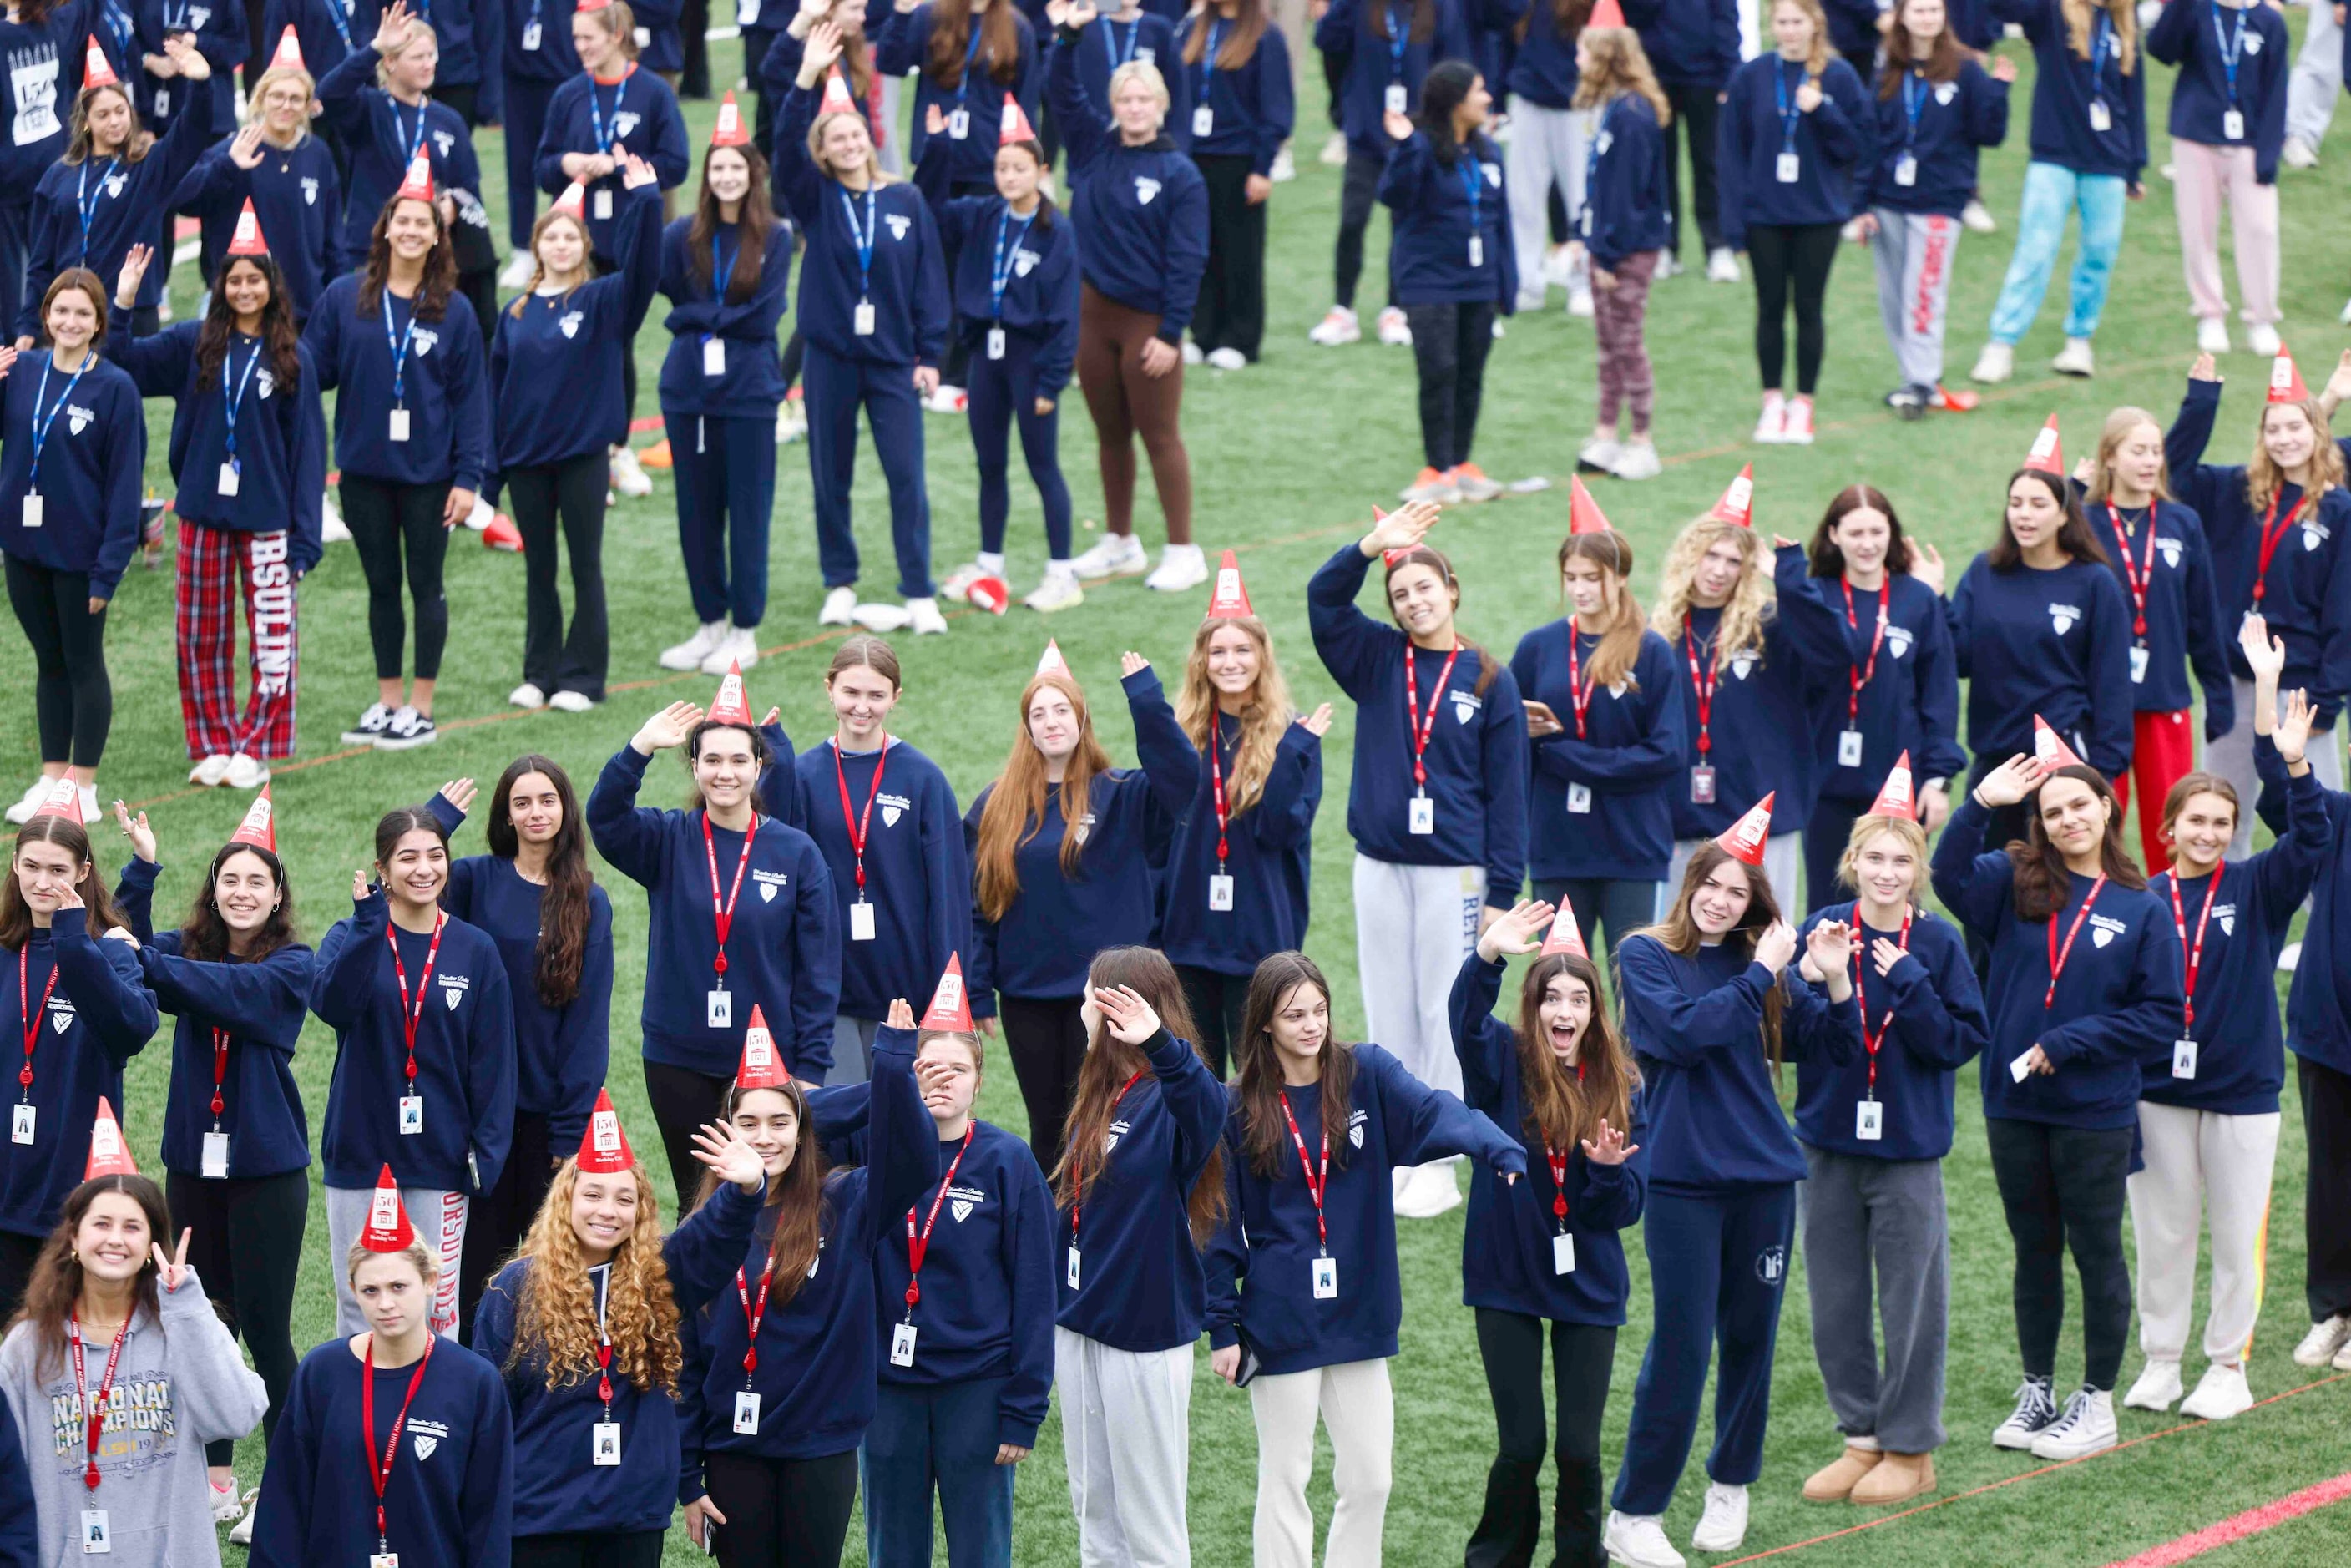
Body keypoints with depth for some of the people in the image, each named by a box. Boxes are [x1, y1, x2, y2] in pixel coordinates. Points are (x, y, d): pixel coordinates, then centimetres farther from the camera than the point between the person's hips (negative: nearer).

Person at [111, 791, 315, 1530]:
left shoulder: (293, 965, -6)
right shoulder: (190, 948, 5)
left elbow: (230, 991, -24)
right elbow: (128, 948, -12)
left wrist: (144, 963, -34)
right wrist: (141, 872, -26)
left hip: (267, 1165, -4)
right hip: (195, 1163, 4)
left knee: (264, 1326, -1)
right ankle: (216, 1478, 19)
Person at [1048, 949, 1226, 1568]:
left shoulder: (1170, 1097, -18)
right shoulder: (1097, 1097, 7)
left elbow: (1208, 1109, -43)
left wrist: (1163, 1046, -62)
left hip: (1144, 1331, -8)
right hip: (1080, 1327, 8)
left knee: (1149, 1517, 3)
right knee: (1093, 1509, 16)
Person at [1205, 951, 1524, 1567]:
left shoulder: (1367, 1076, -3)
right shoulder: (1240, 1111, -5)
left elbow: (1436, 1113, -22)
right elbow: (1222, 1229, -1)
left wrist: (1498, 1146, -41)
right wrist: (1222, 1328, -4)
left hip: (1360, 1315, 2)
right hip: (1280, 1324, -2)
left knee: (1368, 1478, 8)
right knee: (1285, 1480, 6)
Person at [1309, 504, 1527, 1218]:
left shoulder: (1488, 680, -2)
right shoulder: (1377, 661, 5)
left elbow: (1506, 791, -2)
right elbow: (1323, 600, -9)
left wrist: (1502, 891, -5)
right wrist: (1371, 547, -24)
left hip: (1454, 871, -3)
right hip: (1380, 865, 3)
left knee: (1446, 1015, 1)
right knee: (1388, 1013, 8)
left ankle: (1439, 1166, 6)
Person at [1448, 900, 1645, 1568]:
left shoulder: (1619, 1087, 2)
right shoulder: (1504, 1062, -5)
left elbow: (1625, 1207, -1)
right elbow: (1466, 1018, -29)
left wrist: (1609, 1168, -24)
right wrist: (1487, 956, -48)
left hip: (1587, 1284, 2)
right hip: (1507, 1280, -2)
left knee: (1580, 1450, 1)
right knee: (1521, 1445, 0)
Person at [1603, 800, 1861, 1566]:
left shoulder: (1763, 962, 7)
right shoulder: (1647, 957, -3)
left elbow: (1833, 1047, 6)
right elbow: (1684, 1030, -20)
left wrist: (1834, 980, -10)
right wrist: (1762, 976, -16)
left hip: (1764, 1176, 4)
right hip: (1682, 1179, -4)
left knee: (1751, 1337, 11)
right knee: (1680, 1345, -6)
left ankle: (1731, 1485, 29)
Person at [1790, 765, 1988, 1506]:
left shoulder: (1938, 943, -6)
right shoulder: (1824, 930, -1)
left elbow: (1962, 1040, -10)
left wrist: (1909, 985, -20)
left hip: (1907, 1145, -3)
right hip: (1829, 1140, 3)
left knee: (1910, 1299, 4)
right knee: (1835, 1300, 10)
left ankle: (1910, 1450, 16)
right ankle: (1861, 1437, 24)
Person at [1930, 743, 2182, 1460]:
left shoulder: (2142, 911, -5)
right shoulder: (2016, 884, 0)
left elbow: (2160, 1017, -6)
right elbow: (1950, 878, -18)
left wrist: (2068, 1042, -14)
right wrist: (1980, 804, -30)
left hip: (2095, 1112, -3)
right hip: (2014, 1106, 3)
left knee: (2097, 1252, 7)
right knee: (2035, 1251, 14)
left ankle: (2097, 1402, 17)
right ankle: (2036, 1391, 26)